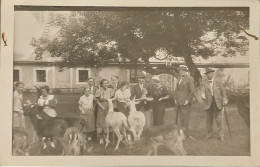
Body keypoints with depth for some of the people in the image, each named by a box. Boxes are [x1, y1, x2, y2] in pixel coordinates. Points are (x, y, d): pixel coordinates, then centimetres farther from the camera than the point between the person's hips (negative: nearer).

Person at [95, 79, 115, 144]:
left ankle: (106, 137, 17)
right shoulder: (99, 91, -6)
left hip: (108, 108, 2)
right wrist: (102, 107, -13)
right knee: (101, 121, 1)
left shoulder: (110, 90, 1)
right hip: (101, 108, -2)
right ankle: (100, 138, 8)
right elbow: (97, 101, -3)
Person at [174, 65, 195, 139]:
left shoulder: (189, 79, -7)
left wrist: (188, 100, -15)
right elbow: (176, 89, 21)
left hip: (185, 102, -7)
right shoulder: (179, 79, 17)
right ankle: (182, 133, 13)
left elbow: (192, 90, -12)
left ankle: (187, 134, 1)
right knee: (181, 118, 8)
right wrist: (175, 98, 11)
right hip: (179, 102, 7)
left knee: (185, 118, -5)